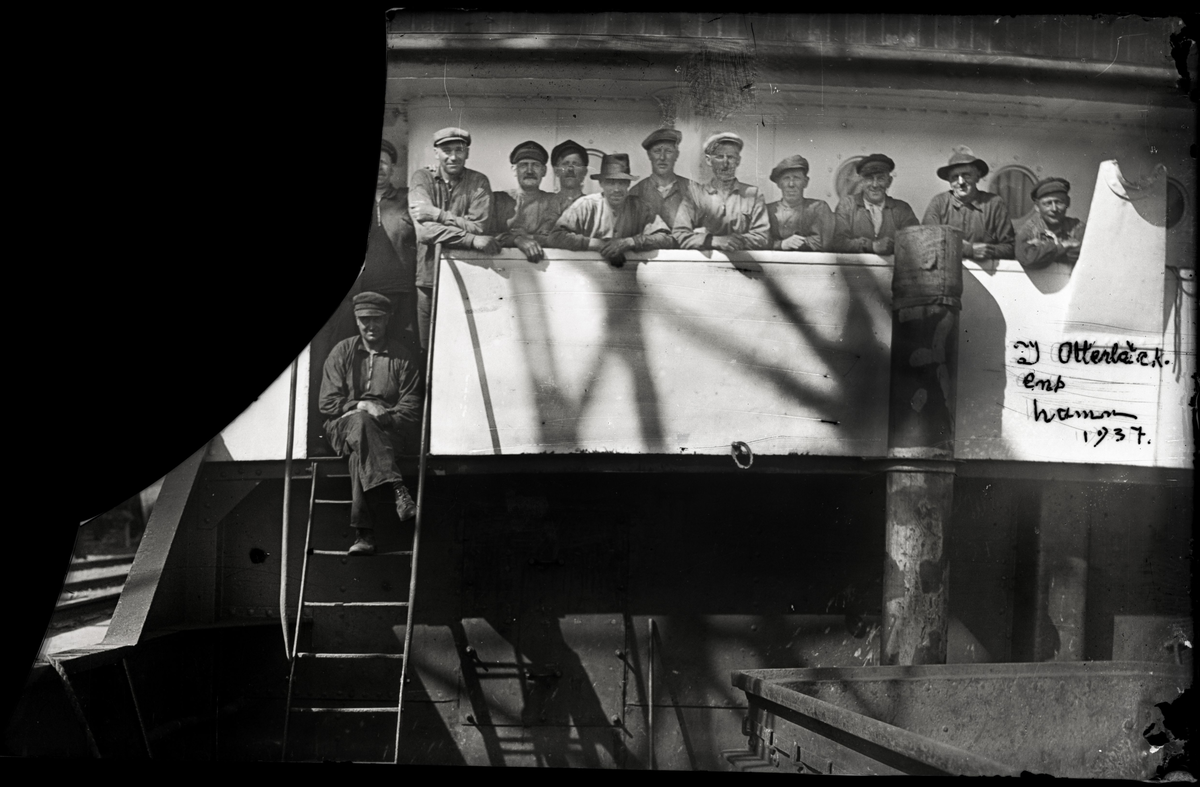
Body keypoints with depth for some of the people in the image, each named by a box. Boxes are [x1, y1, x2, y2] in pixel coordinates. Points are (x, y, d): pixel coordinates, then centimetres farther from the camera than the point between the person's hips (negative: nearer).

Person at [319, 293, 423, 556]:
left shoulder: (402, 356, 11)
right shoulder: (343, 351, 14)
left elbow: (411, 408, 4)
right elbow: (327, 403, 8)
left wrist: (383, 415, -16)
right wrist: (359, 406, -11)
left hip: (390, 431, 0)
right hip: (343, 428, 1)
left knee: (360, 454, -36)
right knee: (360, 422, -38)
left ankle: (365, 533, -45)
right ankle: (398, 491, -52)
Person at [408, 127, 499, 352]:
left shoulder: (478, 182, 2)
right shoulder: (422, 178, 0)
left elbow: (479, 227, -13)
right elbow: (425, 229, -16)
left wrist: (436, 214, -17)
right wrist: (471, 239, -25)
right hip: (429, 277, 0)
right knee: (428, 351, 4)